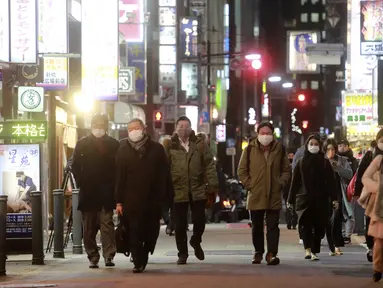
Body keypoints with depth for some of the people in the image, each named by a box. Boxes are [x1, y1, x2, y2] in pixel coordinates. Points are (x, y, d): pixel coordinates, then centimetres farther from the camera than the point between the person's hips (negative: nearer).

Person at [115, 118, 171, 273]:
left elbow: (164, 175, 6)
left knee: (151, 232, 5)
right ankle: (138, 262, 1)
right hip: (131, 200, -1)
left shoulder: (156, 149, 5)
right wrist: (119, 201, -2)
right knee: (134, 232, -5)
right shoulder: (123, 150, 5)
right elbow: (119, 177, 3)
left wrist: (164, 197, 0)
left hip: (153, 200, 1)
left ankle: (143, 259, 26)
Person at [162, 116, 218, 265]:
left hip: (198, 190, 1)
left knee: (199, 220, 2)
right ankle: (182, 253, 18)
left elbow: (209, 164, 2)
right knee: (180, 225, 4)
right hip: (178, 190, -1)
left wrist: (212, 184, -5)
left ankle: (196, 242, 32)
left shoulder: (200, 144, 3)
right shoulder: (170, 145, 0)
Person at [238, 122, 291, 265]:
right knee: (257, 226, 9)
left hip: (274, 196, 0)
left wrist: (281, 183, -1)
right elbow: (242, 170, 4)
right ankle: (258, 252, 22)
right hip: (255, 195, 0)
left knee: (273, 226, -5)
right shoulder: (250, 149, 0)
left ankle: (272, 253, -6)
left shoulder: (280, 149, 4)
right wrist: (249, 185, -4)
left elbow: (287, 170, 12)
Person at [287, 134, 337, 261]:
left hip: (320, 199, 1)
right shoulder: (301, 162, 5)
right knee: (305, 224, -9)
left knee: (319, 226, 0)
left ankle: (314, 251, 0)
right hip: (304, 199, -1)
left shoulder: (325, 162, 5)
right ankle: (308, 249, -14)